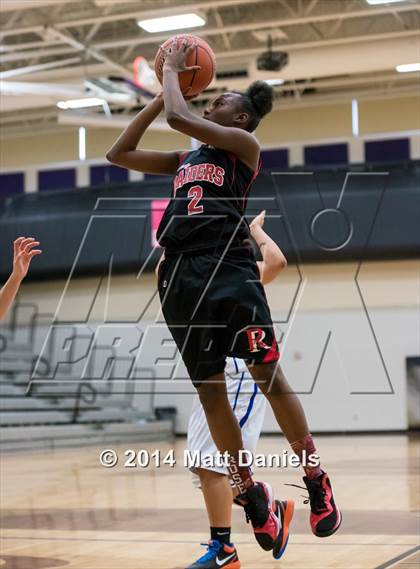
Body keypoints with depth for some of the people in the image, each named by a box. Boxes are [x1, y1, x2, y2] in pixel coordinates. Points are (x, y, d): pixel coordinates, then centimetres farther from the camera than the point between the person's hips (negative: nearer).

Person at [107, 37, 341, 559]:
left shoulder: (244, 144, 4)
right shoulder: (184, 159, 23)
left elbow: (178, 118, -8)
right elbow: (118, 154, 23)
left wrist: (172, 71, 9)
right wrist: (160, 91, 22)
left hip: (229, 267, -6)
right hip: (179, 277, 6)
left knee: (269, 376, -5)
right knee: (209, 391, 6)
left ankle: (315, 480, 11)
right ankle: (250, 492, 20)